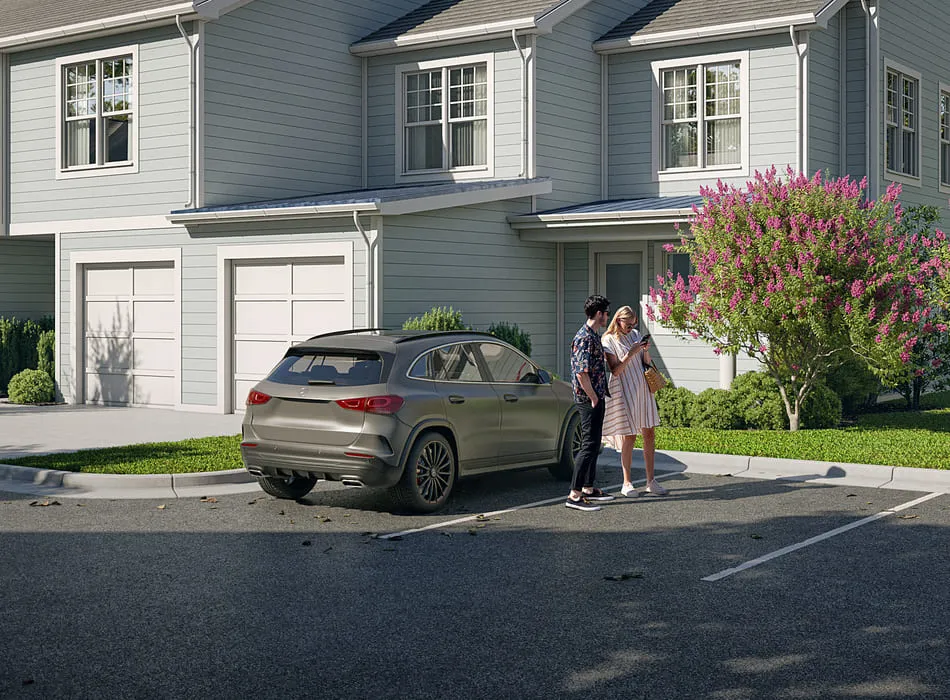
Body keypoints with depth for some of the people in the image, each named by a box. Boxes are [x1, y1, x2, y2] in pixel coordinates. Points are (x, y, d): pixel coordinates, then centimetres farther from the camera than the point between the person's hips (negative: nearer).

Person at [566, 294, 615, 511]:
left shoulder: (594, 335, 14)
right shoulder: (585, 338, -19)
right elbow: (581, 373, -25)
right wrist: (593, 398, -17)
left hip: (596, 399, 10)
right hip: (589, 400, -10)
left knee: (594, 444, 16)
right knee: (589, 445, -11)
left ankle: (588, 488, 25)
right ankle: (574, 495, -12)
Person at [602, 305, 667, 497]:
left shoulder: (635, 334, 10)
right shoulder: (609, 340, -7)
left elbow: (647, 363, 14)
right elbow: (615, 371, -13)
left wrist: (646, 351, -5)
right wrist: (631, 353, -20)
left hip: (642, 390, 6)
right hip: (624, 392, -5)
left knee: (649, 435, 4)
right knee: (629, 437, -2)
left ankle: (651, 481, 10)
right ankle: (626, 484, 7)